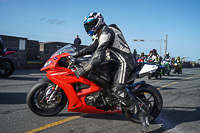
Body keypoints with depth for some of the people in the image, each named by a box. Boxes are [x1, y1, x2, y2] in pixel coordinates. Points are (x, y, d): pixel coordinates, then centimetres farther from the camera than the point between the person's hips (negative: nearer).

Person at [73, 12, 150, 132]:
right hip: (116, 62, 11)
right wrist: (76, 54, 15)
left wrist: (85, 69, -32)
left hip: (124, 62, -11)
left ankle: (142, 114, -17)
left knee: (118, 90, -23)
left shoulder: (106, 32, -14)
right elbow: (92, 48, 25)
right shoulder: (100, 34, 19)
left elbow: (99, 54, -27)